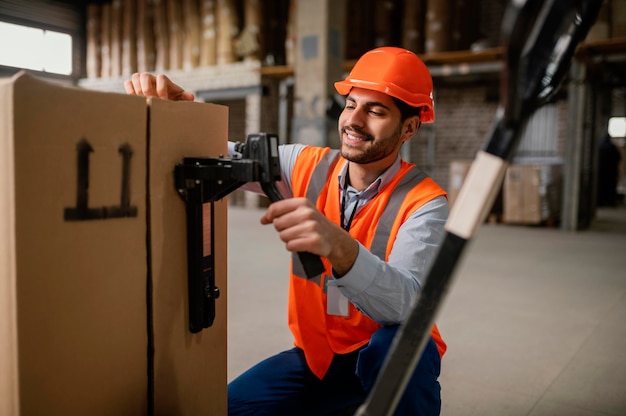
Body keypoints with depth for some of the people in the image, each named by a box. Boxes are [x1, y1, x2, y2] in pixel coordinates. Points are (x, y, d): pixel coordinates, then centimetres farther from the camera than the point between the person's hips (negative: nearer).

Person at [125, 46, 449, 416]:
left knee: (397, 348, -37)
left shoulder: (423, 202, -19)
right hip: (318, 353, 5)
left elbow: (406, 304, -34)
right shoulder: (308, 166, -7)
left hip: (392, 356, -4)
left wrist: (338, 246, -53)